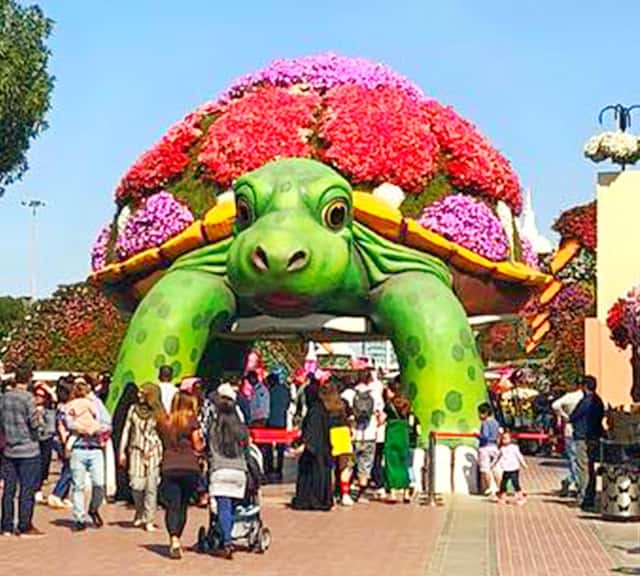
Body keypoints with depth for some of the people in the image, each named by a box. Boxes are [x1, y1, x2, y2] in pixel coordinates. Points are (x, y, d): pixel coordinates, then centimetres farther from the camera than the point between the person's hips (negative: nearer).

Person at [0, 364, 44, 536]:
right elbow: (34, 423, -13)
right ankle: (25, 526, 1)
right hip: (28, 449, -5)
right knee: (27, 489, 0)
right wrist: (39, 417, 7)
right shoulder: (27, 398, -13)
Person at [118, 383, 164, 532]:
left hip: (153, 453, -2)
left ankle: (148, 520, 4)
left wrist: (162, 454, -4)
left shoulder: (158, 413, 0)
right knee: (136, 484, -7)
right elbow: (126, 430, 12)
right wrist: (122, 451, 8)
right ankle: (139, 511, 20)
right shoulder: (134, 409, 9)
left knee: (151, 487, -5)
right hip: (136, 451, 2)